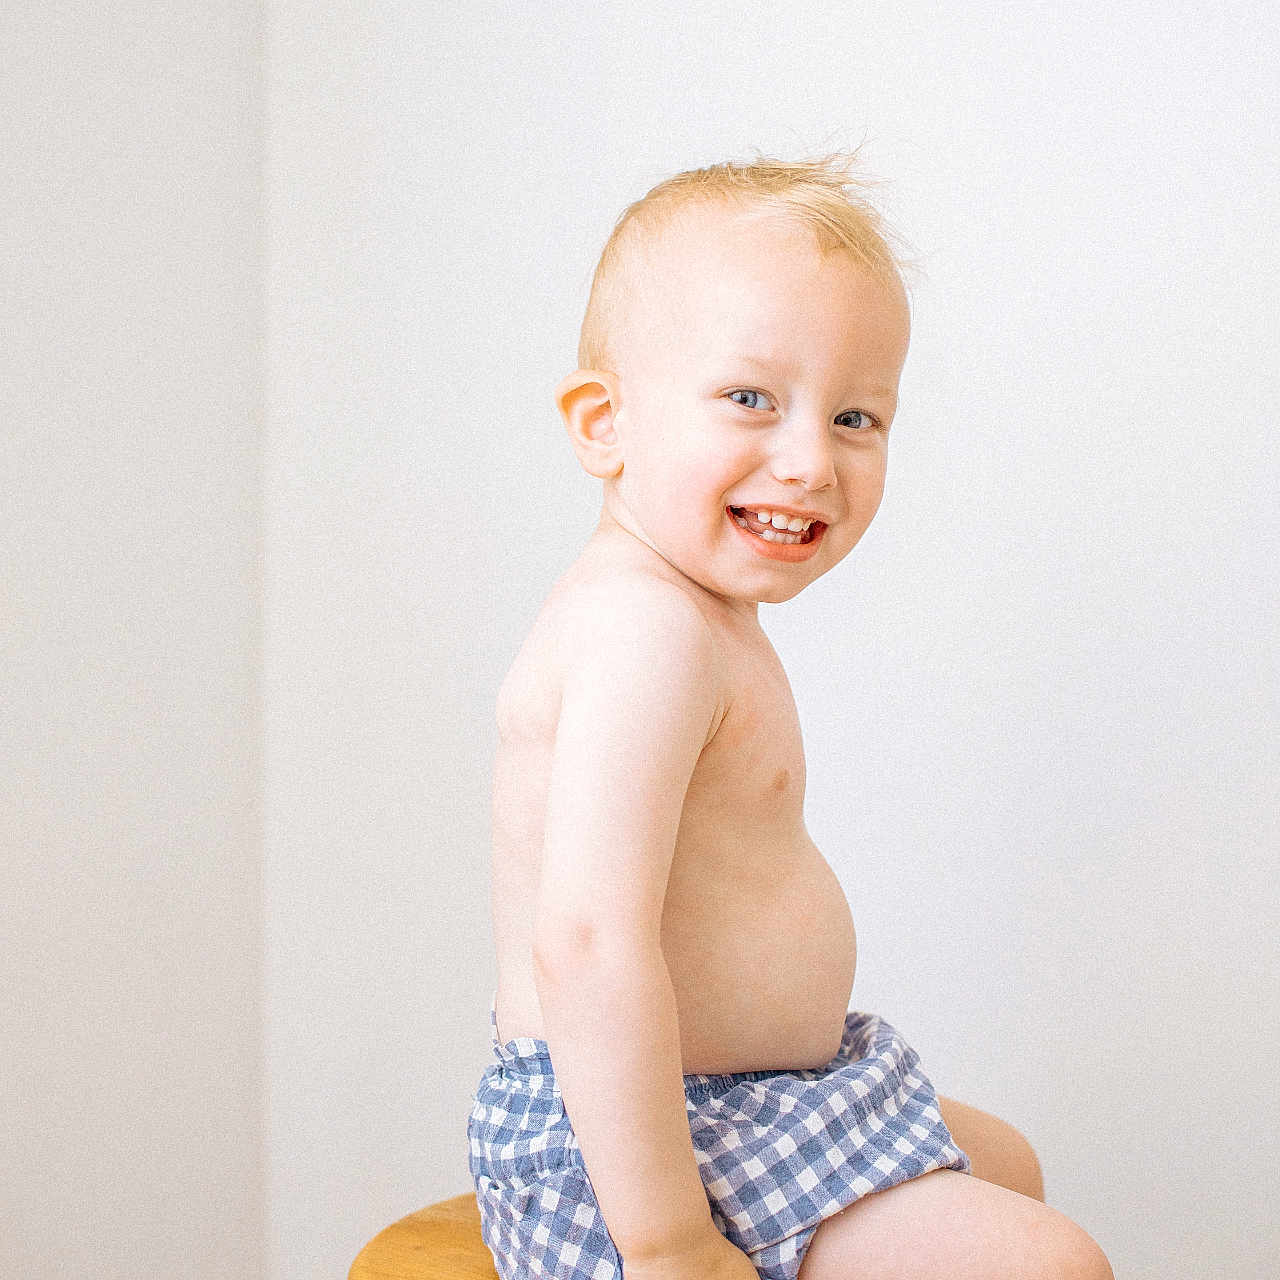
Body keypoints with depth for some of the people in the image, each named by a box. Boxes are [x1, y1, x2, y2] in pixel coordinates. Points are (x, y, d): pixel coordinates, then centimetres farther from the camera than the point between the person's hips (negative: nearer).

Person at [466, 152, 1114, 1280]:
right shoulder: (649, 633, -26)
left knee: (1000, 1163, 27)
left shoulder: (698, 611, 8)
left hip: (741, 1094, 11)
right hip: (620, 1150, -11)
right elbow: (586, 942, -34)